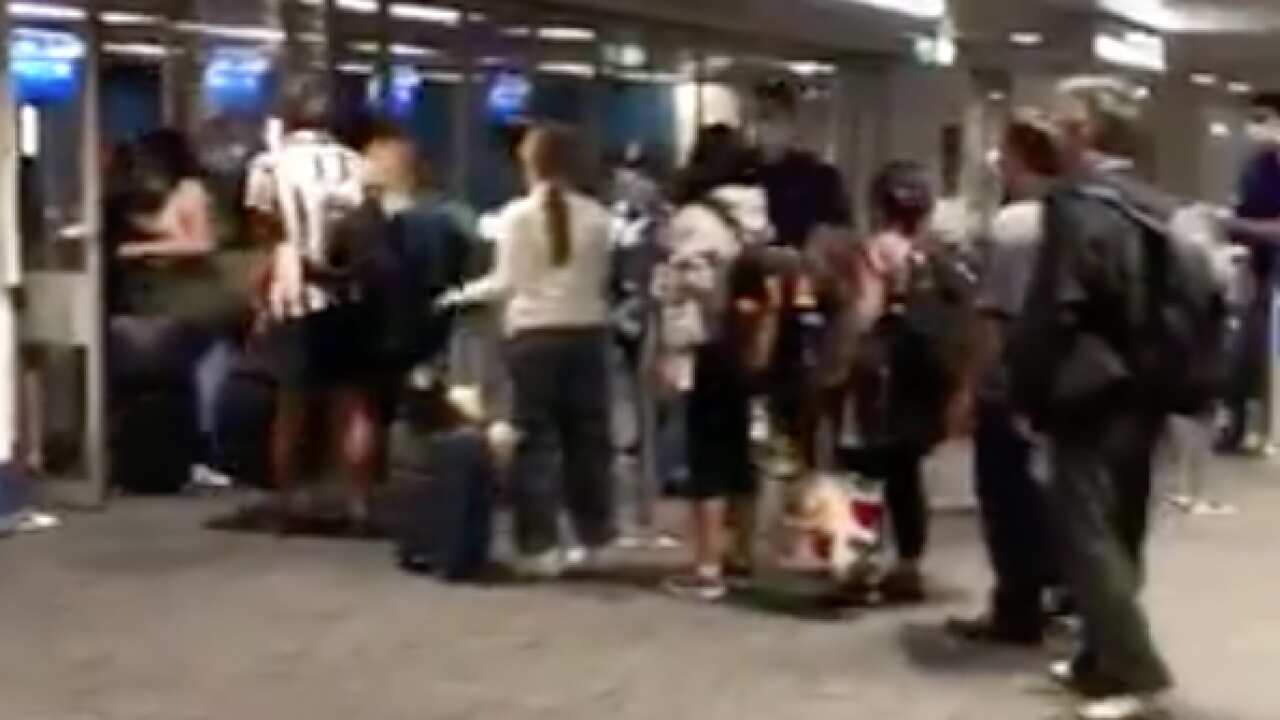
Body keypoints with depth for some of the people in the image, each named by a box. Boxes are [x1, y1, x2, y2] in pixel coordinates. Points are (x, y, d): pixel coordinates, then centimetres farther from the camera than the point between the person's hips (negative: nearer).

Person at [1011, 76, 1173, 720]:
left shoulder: (1077, 207, -15)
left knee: (1088, 535, -5)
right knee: (1117, 532, 14)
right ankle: (1103, 658, 23)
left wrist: (1029, 394, -10)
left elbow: (1050, 313, -17)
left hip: (1091, 396, -9)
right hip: (1139, 394, 9)